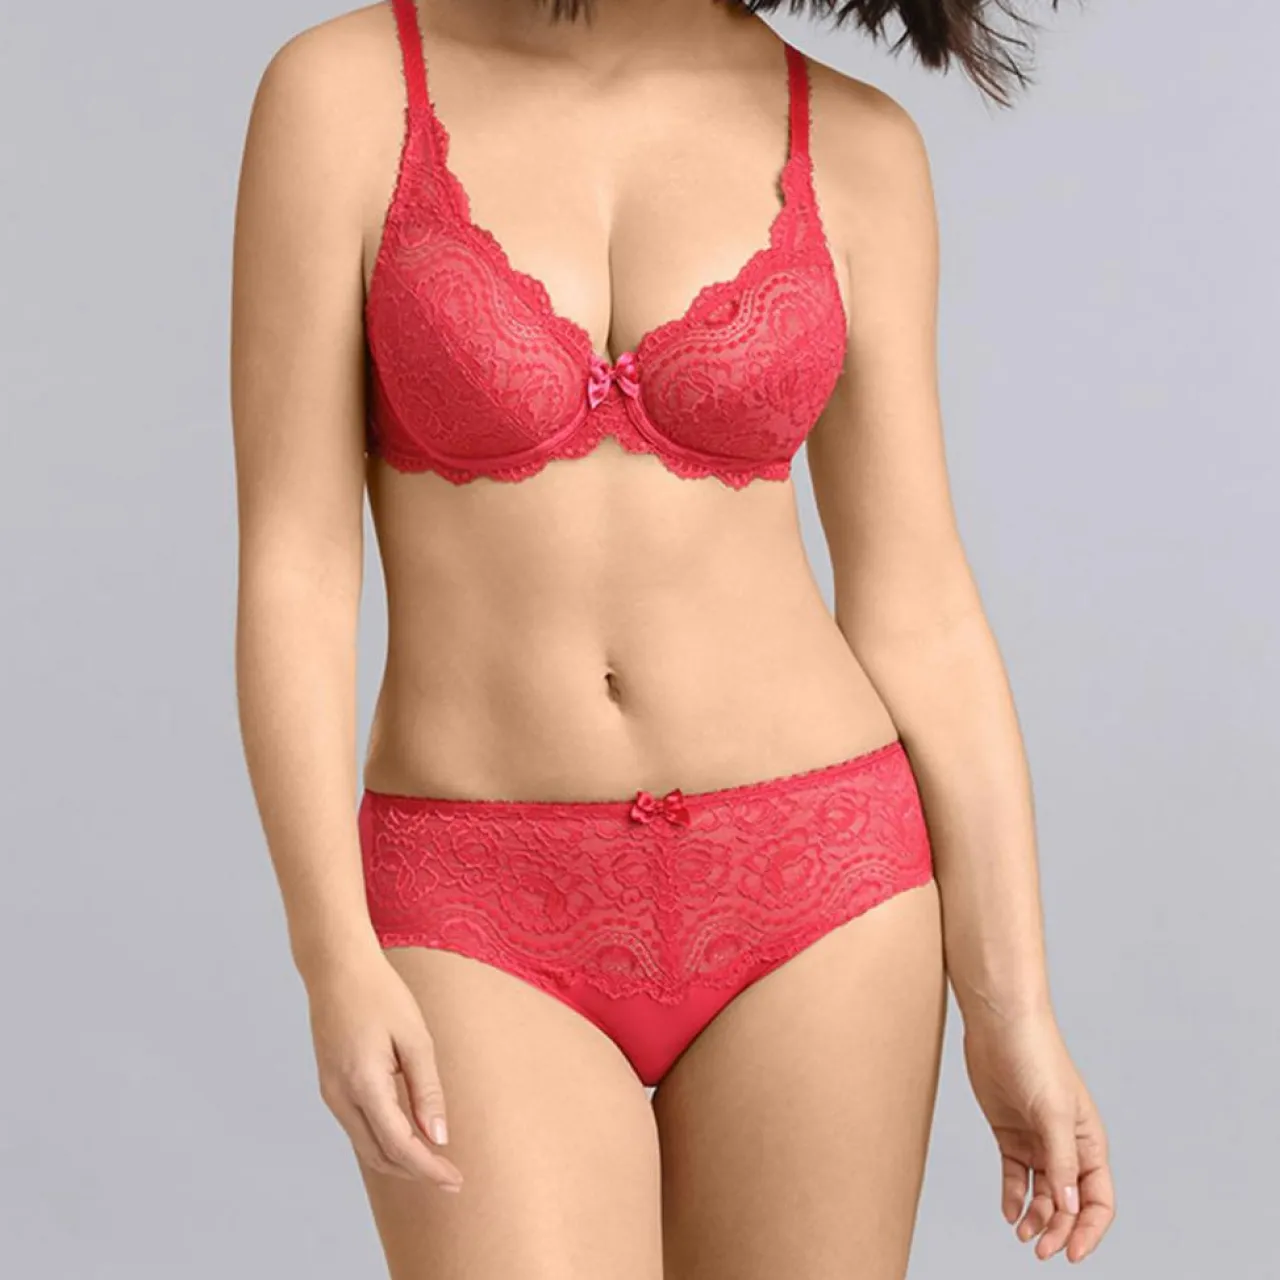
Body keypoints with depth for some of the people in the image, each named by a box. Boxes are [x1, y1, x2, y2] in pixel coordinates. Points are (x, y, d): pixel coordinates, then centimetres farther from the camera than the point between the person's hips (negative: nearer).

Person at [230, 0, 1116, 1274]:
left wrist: (1012, 1010, 2)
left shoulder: (855, 148, 2)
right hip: (492, 933, -2)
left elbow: (916, 612, 3)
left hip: (801, 894, 2)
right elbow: (292, 568, -7)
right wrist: (336, 966, -16)